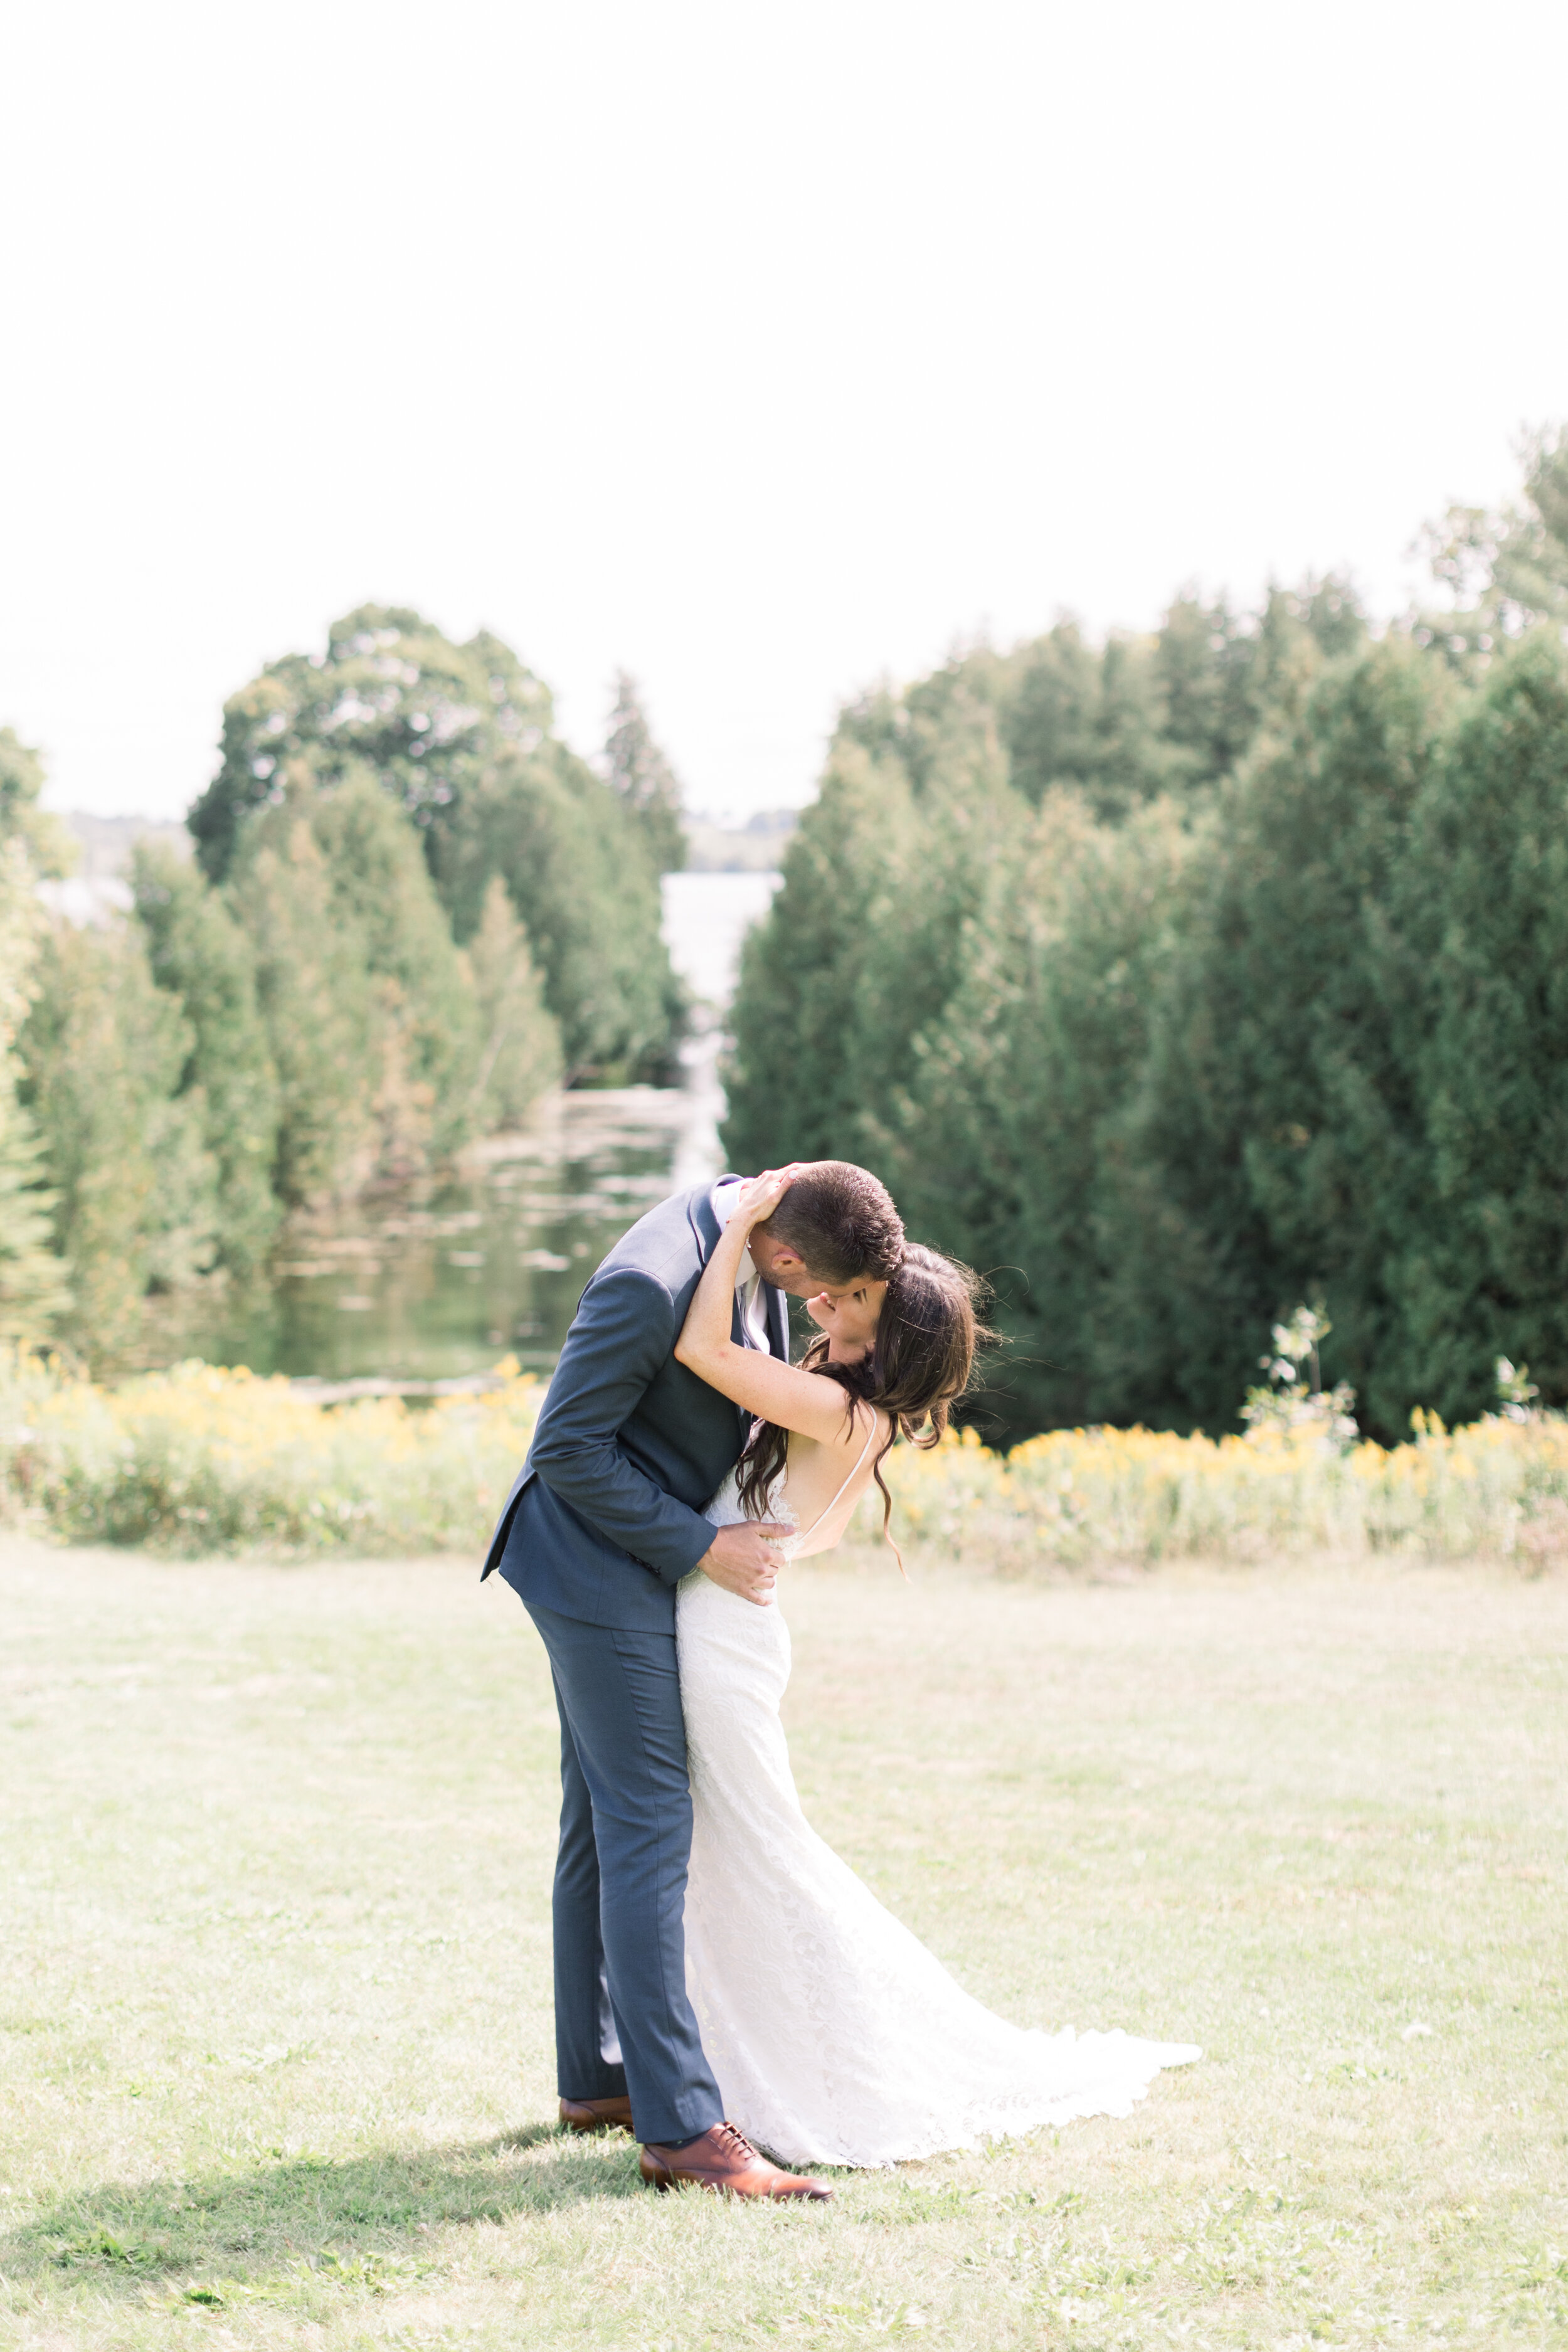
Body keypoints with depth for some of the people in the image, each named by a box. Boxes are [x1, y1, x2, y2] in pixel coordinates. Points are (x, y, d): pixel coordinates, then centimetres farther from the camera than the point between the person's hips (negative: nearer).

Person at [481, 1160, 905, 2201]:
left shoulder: (750, 1226, -1)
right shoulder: (654, 1283, -30)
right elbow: (568, 1447, -23)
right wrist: (702, 1548, -20)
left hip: (634, 1565, 10)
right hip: (600, 1565, -10)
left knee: (605, 1823, 15)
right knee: (650, 1828, -11)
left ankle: (598, 2077, 25)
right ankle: (681, 2125, -12)